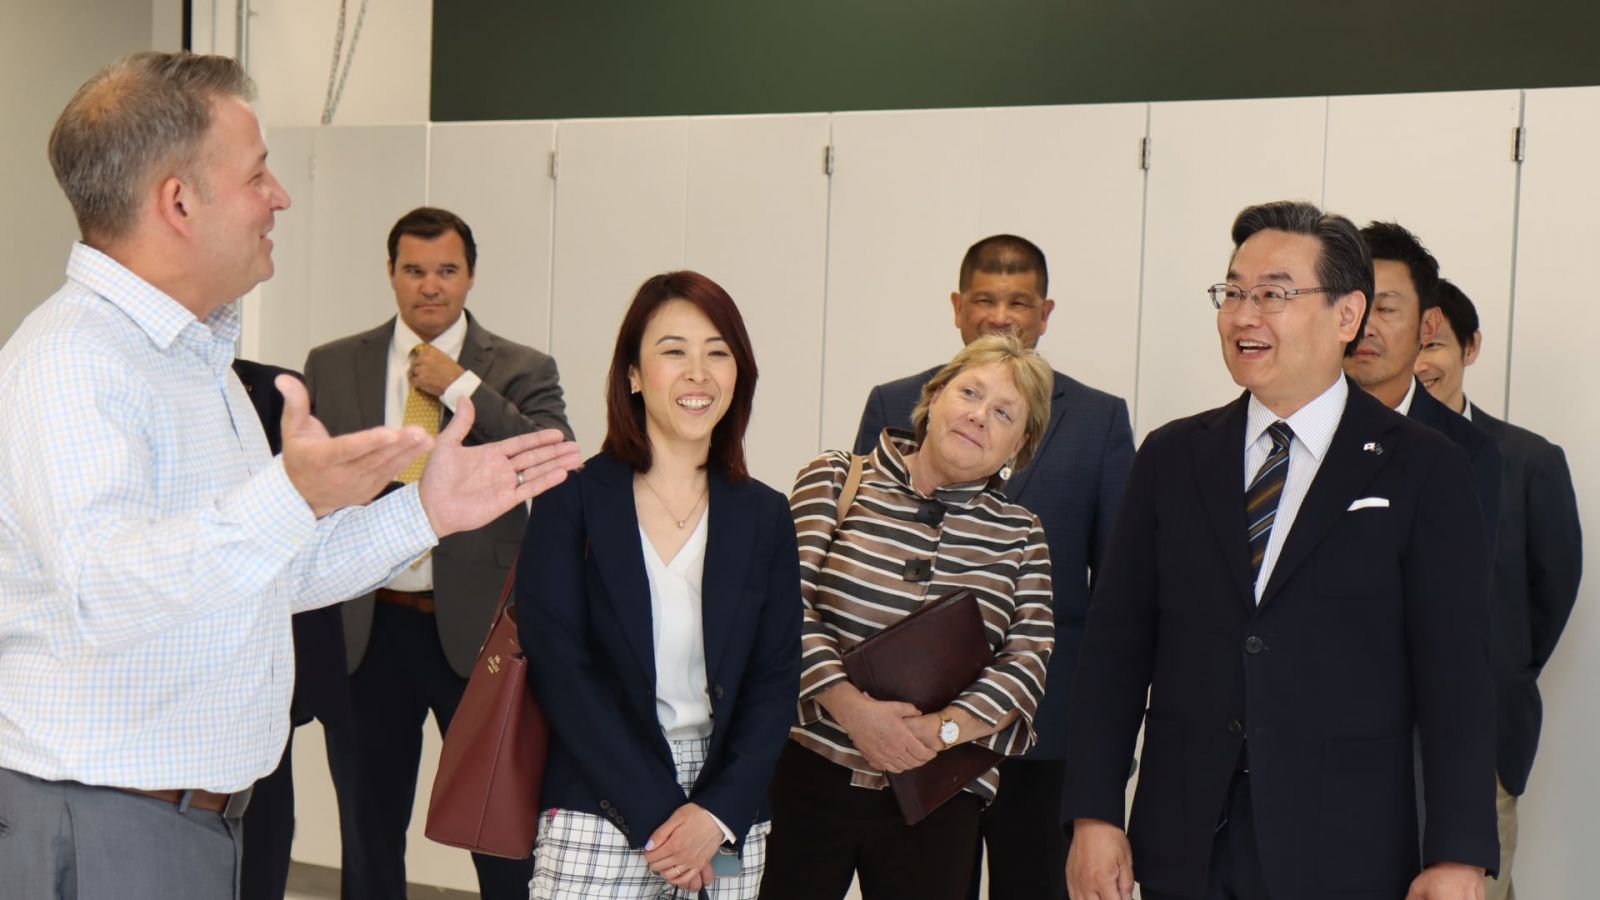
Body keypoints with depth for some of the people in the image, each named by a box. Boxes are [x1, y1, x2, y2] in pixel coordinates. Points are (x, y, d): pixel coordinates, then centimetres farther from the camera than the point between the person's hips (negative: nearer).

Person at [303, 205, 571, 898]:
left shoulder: (521, 371, 1)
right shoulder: (332, 366, 8)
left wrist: (463, 387, -15)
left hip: (477, 626, -2)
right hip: (368, 625, 2)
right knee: (370, 822, 14)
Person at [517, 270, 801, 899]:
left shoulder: (763, 516, 7)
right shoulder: (574, 500, -2)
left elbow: (776, 678, 4)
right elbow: (560, 670, -8)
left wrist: (718, 813, -9)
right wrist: (656, 814, -12)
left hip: (727, 819, 3)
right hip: (598, 821, -2)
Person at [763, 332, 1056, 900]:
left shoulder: (1020, 535, 9)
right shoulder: (836, 480, 3)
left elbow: (1028, 660, 0)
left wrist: (942, 729, -15)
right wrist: (849, 705, -18)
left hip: (935, 802, 2)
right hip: (809, 775, -2)